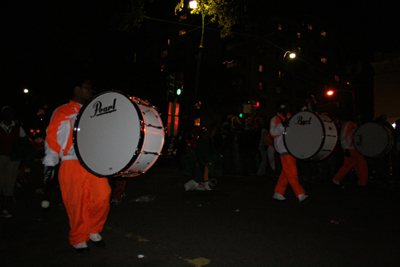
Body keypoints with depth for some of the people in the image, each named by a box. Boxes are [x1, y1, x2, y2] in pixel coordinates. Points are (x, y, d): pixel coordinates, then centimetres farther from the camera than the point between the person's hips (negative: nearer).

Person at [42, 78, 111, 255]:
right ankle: (78, 239, 21)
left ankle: (94, 231, 14)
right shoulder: (62, 112, 7)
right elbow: (52, 138, 3)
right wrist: (49, 163, -4)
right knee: (77, 203, 0)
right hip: (72, 164, -3)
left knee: (102, 197, -10)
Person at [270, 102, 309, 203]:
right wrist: (282, 125, -27)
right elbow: (273, 132, -13)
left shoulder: (289, 117, 22)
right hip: (284, 149, -8)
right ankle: (300, 195, -11)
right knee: (292, 173, -12)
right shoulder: (275, 119, 0)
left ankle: (278, 193, 17)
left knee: (286, 173, 9)